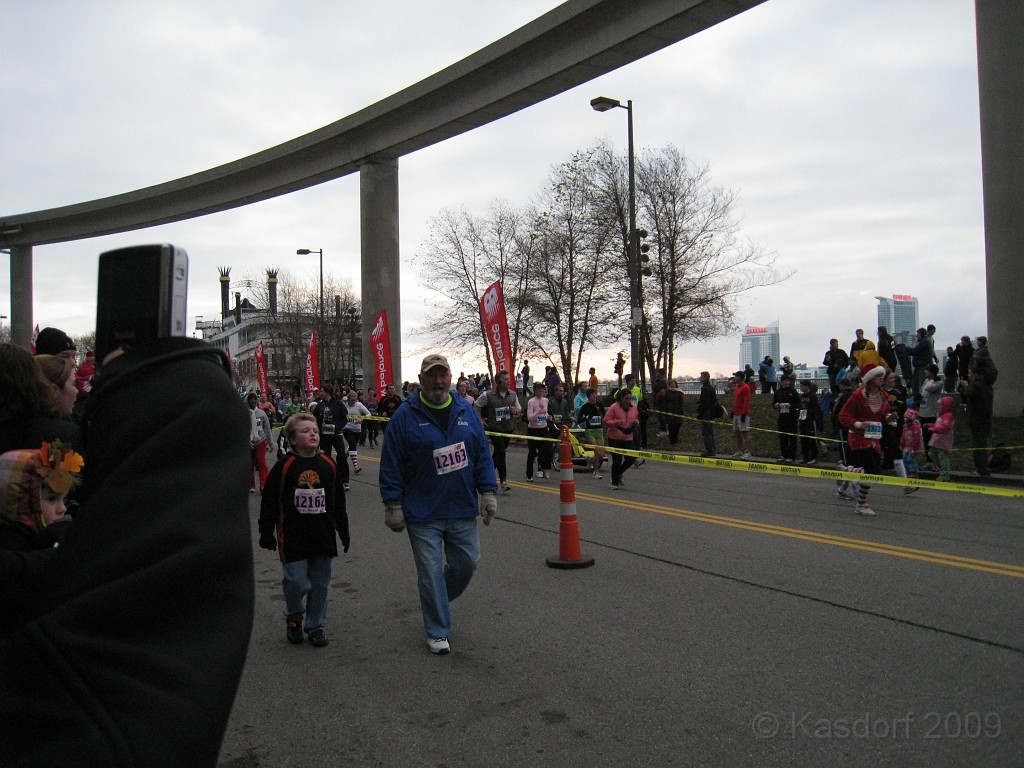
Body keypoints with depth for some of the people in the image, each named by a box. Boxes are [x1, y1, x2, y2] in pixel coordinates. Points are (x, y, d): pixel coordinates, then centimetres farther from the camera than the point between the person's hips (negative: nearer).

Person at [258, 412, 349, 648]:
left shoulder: (329, 465, 3)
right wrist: (266, 532, -4)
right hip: (293, 537, -3)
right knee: (297, 582, -4)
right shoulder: (284, 466, -7)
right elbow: (270, 501, -3)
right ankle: (294, 618, 26)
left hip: (323, 536, 3)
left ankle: (316, 626, 28)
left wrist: (344, 532, 13)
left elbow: (338, 501, 10)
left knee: (320, 584, 10)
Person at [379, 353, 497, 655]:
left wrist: (488, 492, 2)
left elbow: (482, 455, 7)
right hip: (422, 514, -3)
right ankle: (437, 632, 21)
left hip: (463, 509, 4)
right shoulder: (406, 415, -8)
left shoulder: (466, 411, 3)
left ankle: (436, 601, 41)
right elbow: (391, 464, -7)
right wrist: (393, 505, -8)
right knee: (431, 572, 4)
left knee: (467, 562, 13)